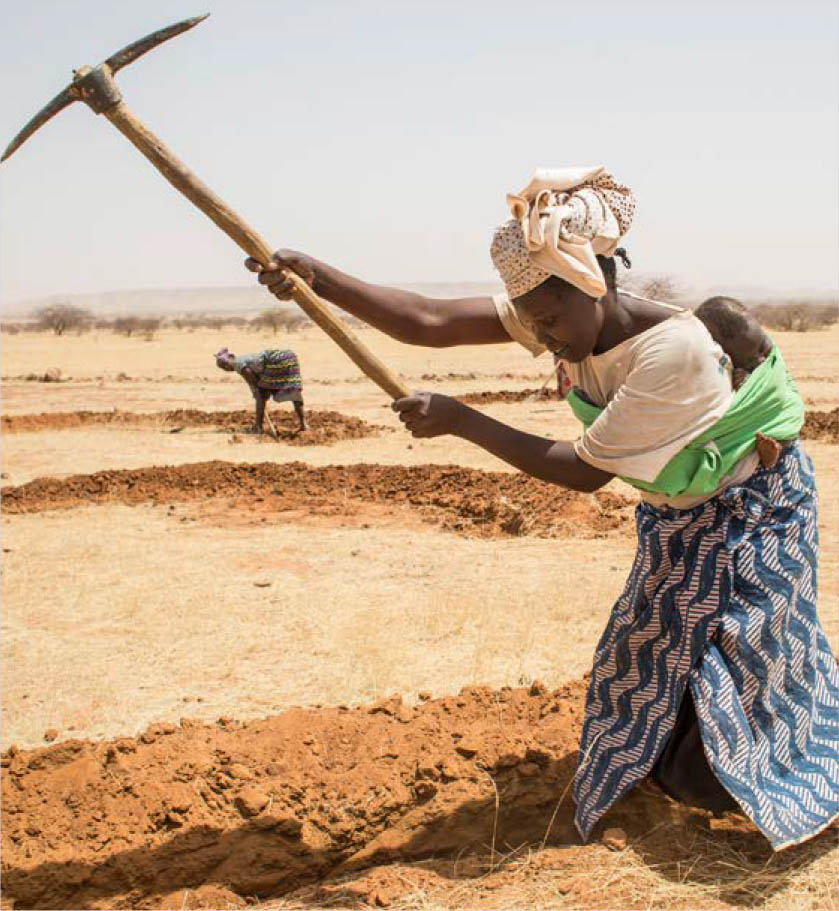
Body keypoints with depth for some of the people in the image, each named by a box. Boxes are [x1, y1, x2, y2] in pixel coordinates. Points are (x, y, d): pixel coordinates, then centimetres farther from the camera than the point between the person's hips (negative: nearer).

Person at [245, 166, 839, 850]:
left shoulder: (674, 346, -37)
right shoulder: (559, 312, -16)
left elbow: (586, 470, -32)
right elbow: (428, 322, -22)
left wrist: (461, 420, -34)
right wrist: (319, 279, -34)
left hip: (751, 514, -7)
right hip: (676, 523, 7)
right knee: (654, 654, 15)